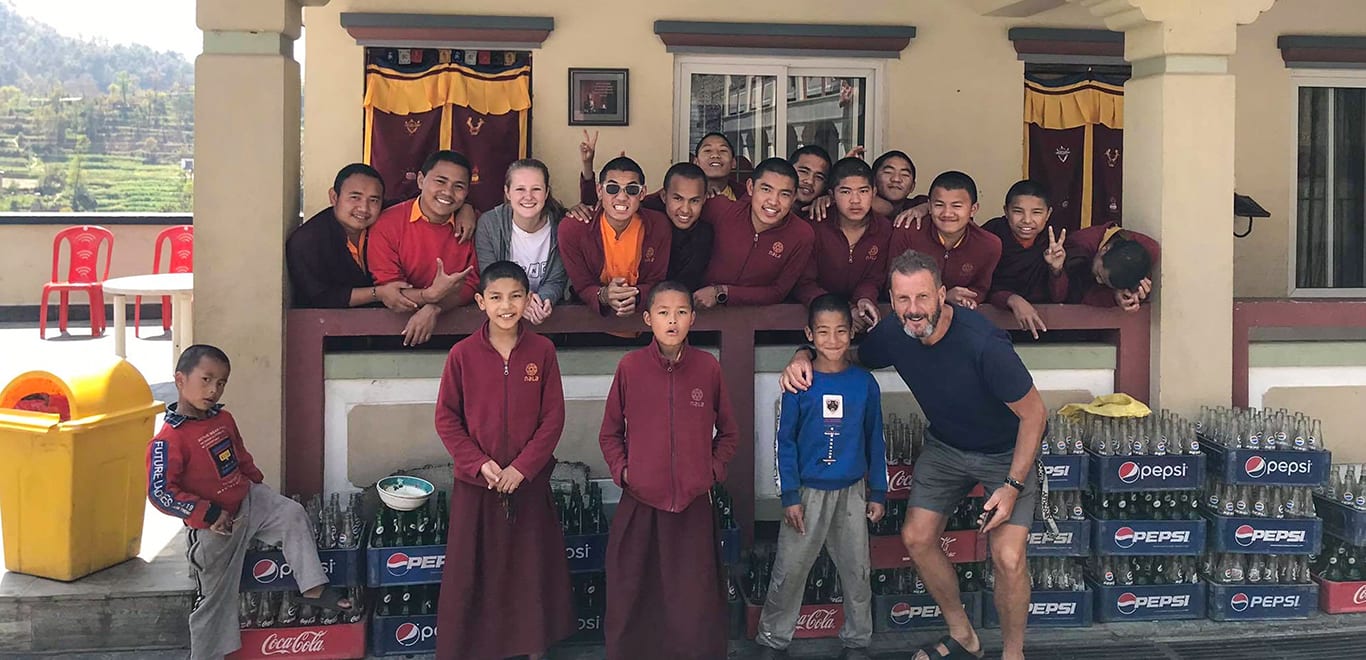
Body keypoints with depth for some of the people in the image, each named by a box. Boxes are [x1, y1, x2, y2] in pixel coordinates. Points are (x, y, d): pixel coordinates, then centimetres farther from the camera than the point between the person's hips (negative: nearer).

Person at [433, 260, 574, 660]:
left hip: (530, 481, 1)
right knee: (472, 568, 6)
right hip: (475, 482, 0)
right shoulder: (463, 354, -5)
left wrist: (522, 467, -12)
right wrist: (480, 463, -12)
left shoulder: (542, 351, -3)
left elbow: (553, 418, -3)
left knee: (532, 566, 10)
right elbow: (446, 418, -2)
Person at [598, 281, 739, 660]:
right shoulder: (630, 367, -3)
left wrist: (713, 469, 1)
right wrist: (622, 470, -4)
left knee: (695, 601, 5)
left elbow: (728, 432, 12)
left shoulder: (708, 368, -1)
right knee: (632, 598, 8)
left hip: (694, 505, 0)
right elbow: (610, 433, 8)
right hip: (640, 503, 0)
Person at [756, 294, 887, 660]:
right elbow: (786, 442, -4)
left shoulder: (865, 383, -2)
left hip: (852, 492, 2)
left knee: (857, 571, 10)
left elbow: (875, 440, 5)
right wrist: (790, 495, -8)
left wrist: (878, 492, 5)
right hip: (808, 492, -2)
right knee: (789, 570, 4)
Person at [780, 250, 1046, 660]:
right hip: (945, 446, 6)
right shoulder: (893, 333, -17)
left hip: (1007, 453, -6)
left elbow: (1034, 414, -23)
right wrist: (803, 357, -17)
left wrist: (1013, 485, -24)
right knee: (916, 538, 3)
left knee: (1007, 557, -16)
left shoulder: (983, 344, -34)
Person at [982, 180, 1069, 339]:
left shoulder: (1054, 241, -6)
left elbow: (1058, 298, -4)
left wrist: (1056, 269, -25)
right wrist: (1013, 300, -35)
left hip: (1039, 316, 2)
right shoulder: (991, 234, -16)